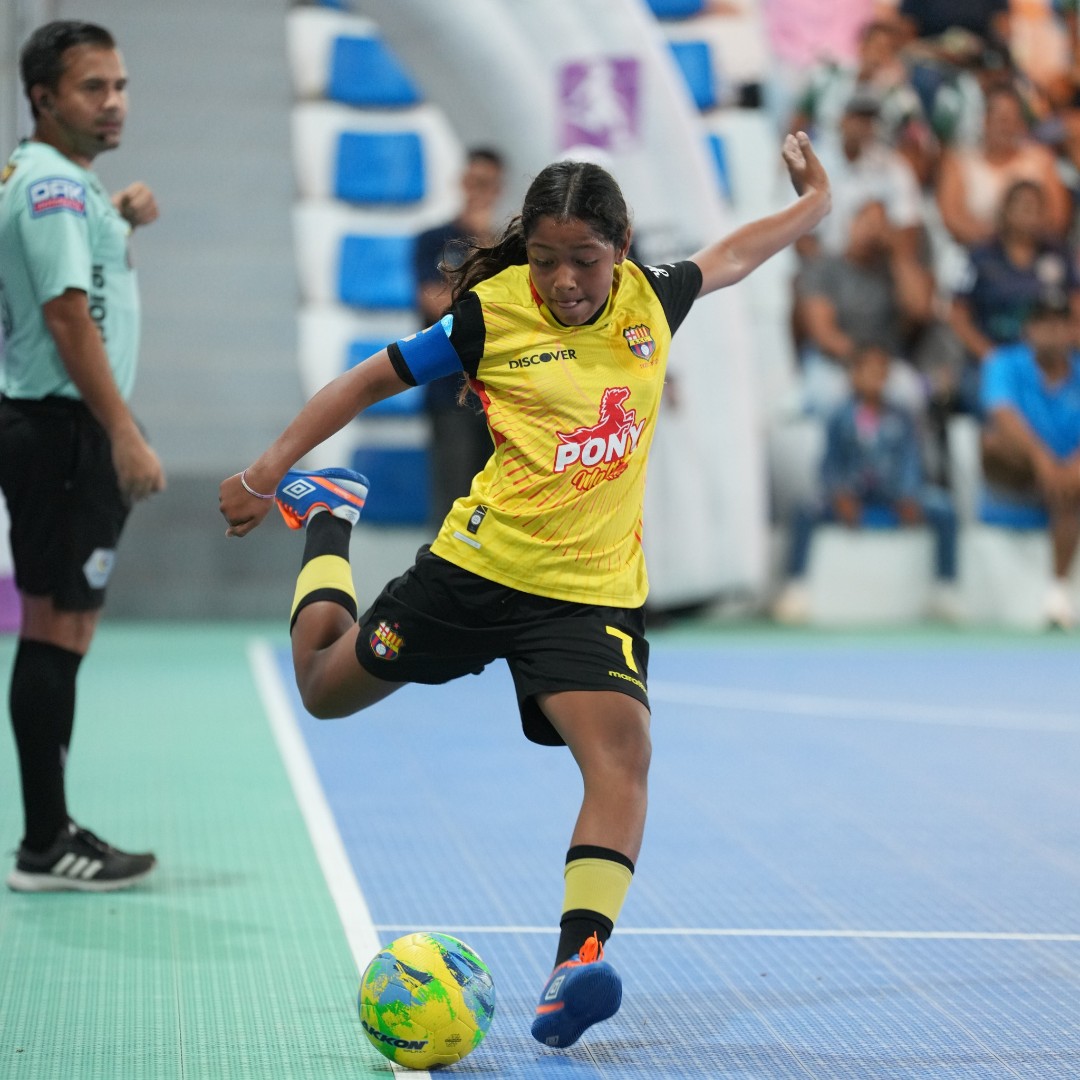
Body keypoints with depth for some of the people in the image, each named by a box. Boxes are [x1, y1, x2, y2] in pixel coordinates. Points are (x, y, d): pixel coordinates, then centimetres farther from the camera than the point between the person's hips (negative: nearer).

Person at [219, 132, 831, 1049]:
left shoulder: (650, 298, 1)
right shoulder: (492, 312, -10)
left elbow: (729, 257, 24)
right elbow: (376, 379, -1)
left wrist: (814, 204, 28)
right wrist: (273, 465, -5)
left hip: (595, 591, 1)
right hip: (480, 563, -1)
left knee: (622, 750, -24)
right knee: (325, 688, 17)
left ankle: (578, 957, -30)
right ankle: (326, 516, 44)